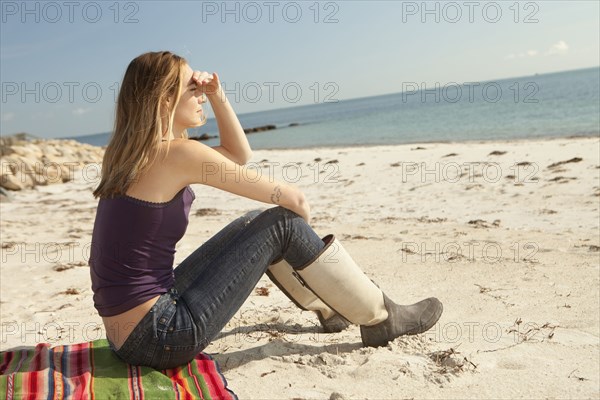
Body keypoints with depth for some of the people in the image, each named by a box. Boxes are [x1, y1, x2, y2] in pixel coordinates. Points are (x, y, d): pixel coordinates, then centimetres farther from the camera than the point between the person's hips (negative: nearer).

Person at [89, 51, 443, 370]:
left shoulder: (133, 153, 9)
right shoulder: (178, 152, -18)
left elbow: (240, 154, 17)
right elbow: (292, 199, -12)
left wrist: (218, 96, 6)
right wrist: (304, 228, 10)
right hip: (159, 337, -9)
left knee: (259, 226, 16)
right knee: (283, 225, -7)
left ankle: (328, 307, 34)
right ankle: (381, 319, 9)